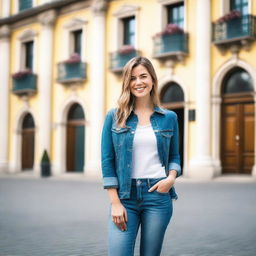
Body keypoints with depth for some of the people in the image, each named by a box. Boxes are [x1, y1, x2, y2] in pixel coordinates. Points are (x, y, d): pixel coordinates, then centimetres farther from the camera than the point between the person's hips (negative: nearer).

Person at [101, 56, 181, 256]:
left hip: (158, 195, 1)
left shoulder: (169, 118, 7)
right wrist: (115, 202, -7)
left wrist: (171, 178, -7)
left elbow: (174, 156, 15)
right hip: (125, 195, -1)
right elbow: (107, 161, 0)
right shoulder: (114, 117, 3)